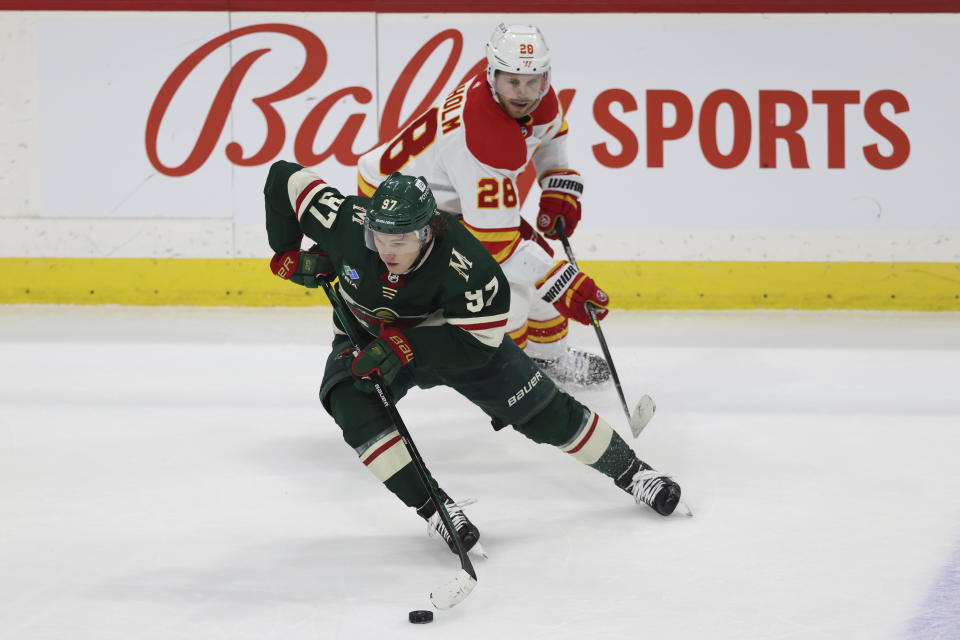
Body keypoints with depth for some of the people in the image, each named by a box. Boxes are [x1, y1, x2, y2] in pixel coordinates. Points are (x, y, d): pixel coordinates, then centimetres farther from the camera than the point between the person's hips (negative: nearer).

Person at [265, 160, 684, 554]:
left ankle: (630, 472, 22)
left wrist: (402, 347, -41)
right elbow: (284, 178, -19)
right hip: (366, 338, 2)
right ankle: (434, 507, -20)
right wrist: (288, 253, -20)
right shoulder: (347, 222, -32)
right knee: (352, 405, -29)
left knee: (542, 412, -1)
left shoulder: (465, 264, -38)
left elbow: (477, 342, -32)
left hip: (452, 335, -2)